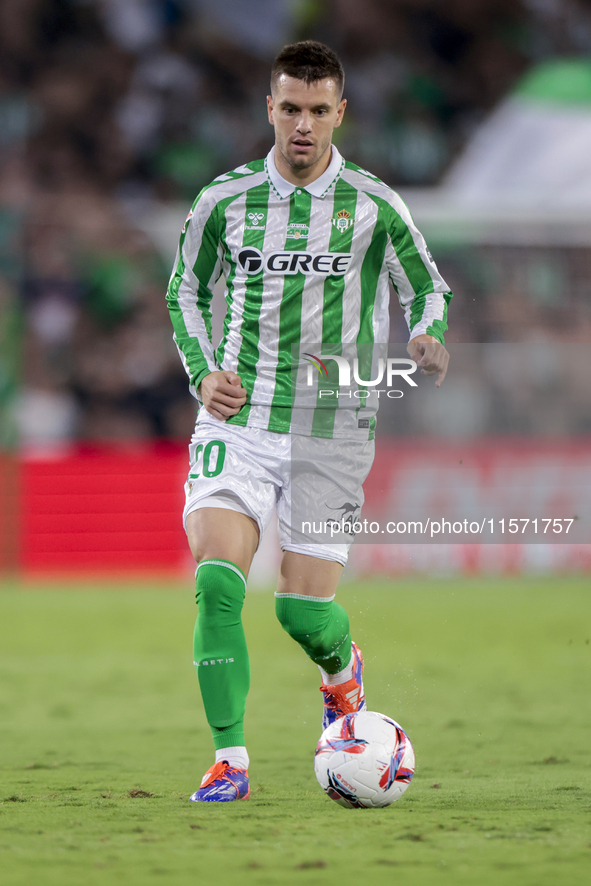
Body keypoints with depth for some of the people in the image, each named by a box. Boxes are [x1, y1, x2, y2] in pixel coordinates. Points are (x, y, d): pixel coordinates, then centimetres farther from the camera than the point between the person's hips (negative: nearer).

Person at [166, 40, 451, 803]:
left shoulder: (374, 206, -3)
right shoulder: (224, 201, 0)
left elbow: (427, 288, 11)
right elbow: (186, 290, 15)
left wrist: (426, 340, -11)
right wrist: (203, 372, -2)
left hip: (330, 432, -1)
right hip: (237, 420, 1)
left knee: (305, 613, -1)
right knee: (217, 582, -18)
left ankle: (341, 666, 37)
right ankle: (230, 760, -11)